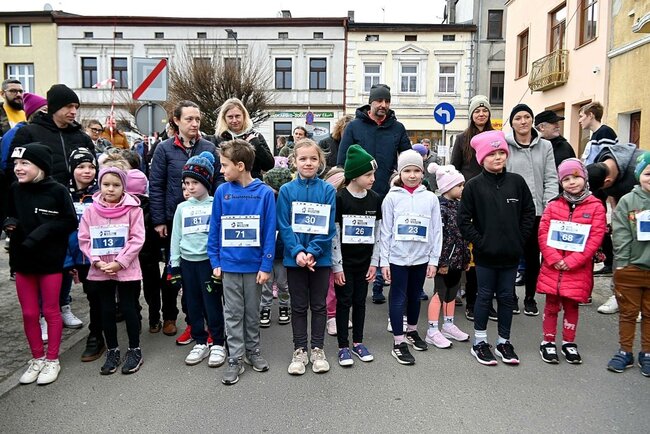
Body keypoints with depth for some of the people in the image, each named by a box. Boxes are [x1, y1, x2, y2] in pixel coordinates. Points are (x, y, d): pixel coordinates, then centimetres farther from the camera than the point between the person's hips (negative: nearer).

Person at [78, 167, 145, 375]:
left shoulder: (133, 209, -8)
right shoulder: (91, 210, 1)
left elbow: (137, 239, -11)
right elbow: (84, 239, 1)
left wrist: (119, 262, -16)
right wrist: (97, 261, -11)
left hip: (127, 269, -3)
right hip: (100, 271, 3)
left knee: (128, 309, 5)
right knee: (106, 310, 12)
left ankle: (134, 350, 21)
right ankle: (112, 351, 27)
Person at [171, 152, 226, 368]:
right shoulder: (182, 208, 8)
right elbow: (176, 236, 10)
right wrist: (174, 264, 6)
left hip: (208, 260, -4)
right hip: (187, 261, 4)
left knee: (212, 303, 1)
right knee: (193, 304, 10)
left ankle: (218, 343, 14)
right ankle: (200, 342, 23)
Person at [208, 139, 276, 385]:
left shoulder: (264, 193, -9)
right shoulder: (222, 192, -3)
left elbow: (270, 232, -8)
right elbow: (214, 229, 2)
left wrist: (266, 265, -10)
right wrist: (215, 261, -1)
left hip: (254, 264, -1)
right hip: (229, 264, 1)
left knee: (253, 312, 15)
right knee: (233, 314, 10)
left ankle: (252, 351, 33)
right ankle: (235, 359, 21)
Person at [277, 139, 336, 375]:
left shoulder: (328, 190, -3)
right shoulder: (287, 190, -2)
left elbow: (328, 227, -7)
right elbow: (284, 226, -6)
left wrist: (312, 251, -17)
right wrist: (297, 252, -18)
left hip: (320, 257, 0)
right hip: (294, 257, 0)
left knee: (319, 305, 11)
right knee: (299, 306, 11)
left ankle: (317, 349, 25)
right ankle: (299, 350, 24)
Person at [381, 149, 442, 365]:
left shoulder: (431, 198, 1)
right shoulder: (392, 197, -5)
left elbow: (436, 231, 3)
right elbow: (385, 231, -4)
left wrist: (434, 260, 0)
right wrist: (384, 261, -6)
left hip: (421, 258, 3)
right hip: (397, 258, -2)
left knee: (415, 296, 18)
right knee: (398, 298, 3)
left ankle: (412, 331, 38)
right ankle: (398, 343, 12)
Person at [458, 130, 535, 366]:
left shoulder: (516, 181, 1)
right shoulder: (474, 185, -6)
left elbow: (529, 212, 7)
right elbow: (464, 219, -6)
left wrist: (520, 239, 1)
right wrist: (478, 241, -10)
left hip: (511, 253, 3)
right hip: (485, 254, -2)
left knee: (506, 297, 13)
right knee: (485, 296, 8)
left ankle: (504, 341, 27)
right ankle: (480, 342, 22)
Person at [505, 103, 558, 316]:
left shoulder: (545, 146, 8)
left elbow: (551, 178, 5)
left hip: (536, 210, 2)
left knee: (533, 255, 10)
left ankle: (530, 297, 25)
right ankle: (511, 296, 24)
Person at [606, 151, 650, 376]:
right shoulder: (627, 201, -3)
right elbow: (620, 236, -5)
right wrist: (621, 265, -9)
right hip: (630, 269, -1)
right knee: (628, 312, 12)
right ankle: (625, 352, 25)